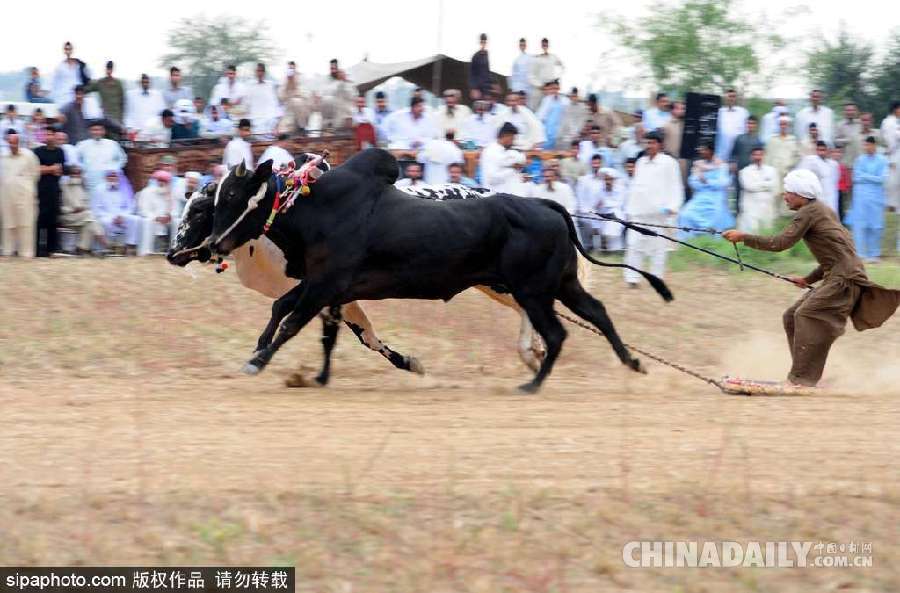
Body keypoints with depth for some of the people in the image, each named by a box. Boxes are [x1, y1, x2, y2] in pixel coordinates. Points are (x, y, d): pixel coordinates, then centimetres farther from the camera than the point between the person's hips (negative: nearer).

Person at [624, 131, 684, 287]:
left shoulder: (668, 163, 0)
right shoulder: (640, 162, 17)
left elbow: (675, 187, -2)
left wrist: (671, 207, -13)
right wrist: (629, 208, 16)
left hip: (659, 213, -5)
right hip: (639, 212, 5)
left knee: (658, 247, 0)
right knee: (634, 245, -3)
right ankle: (632, 278, -2)